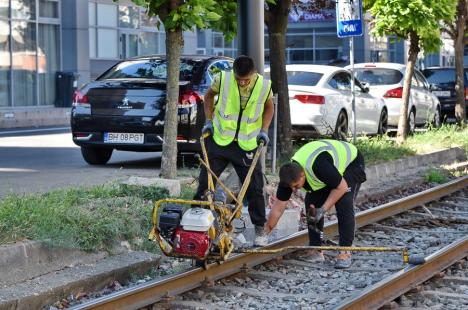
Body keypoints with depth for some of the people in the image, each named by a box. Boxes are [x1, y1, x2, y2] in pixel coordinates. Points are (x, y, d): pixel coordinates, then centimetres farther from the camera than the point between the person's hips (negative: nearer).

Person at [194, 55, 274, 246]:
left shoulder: (264, 86, -11)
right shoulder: (223, 79, -13)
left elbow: (268, 107, 10)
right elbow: (209, 95, 8)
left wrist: (264, 130, -1)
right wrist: (208, 121, 1)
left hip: (247, 145, 0)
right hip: (219, 140, 0)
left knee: (254, 188, 2)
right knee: (205, 183, 2)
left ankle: (260, 230, 15)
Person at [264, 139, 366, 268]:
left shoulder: (318, 166, -43)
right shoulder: (289, 176, -22)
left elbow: (342, 187, -29)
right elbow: (278, 208, -12)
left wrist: (323, 209, -31)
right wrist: (265, 232, -11)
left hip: (351, 163, -6)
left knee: (344, 205, -23)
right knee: (311, 204, -8)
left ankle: (345, 253, -18)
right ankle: (316, 251, -1)